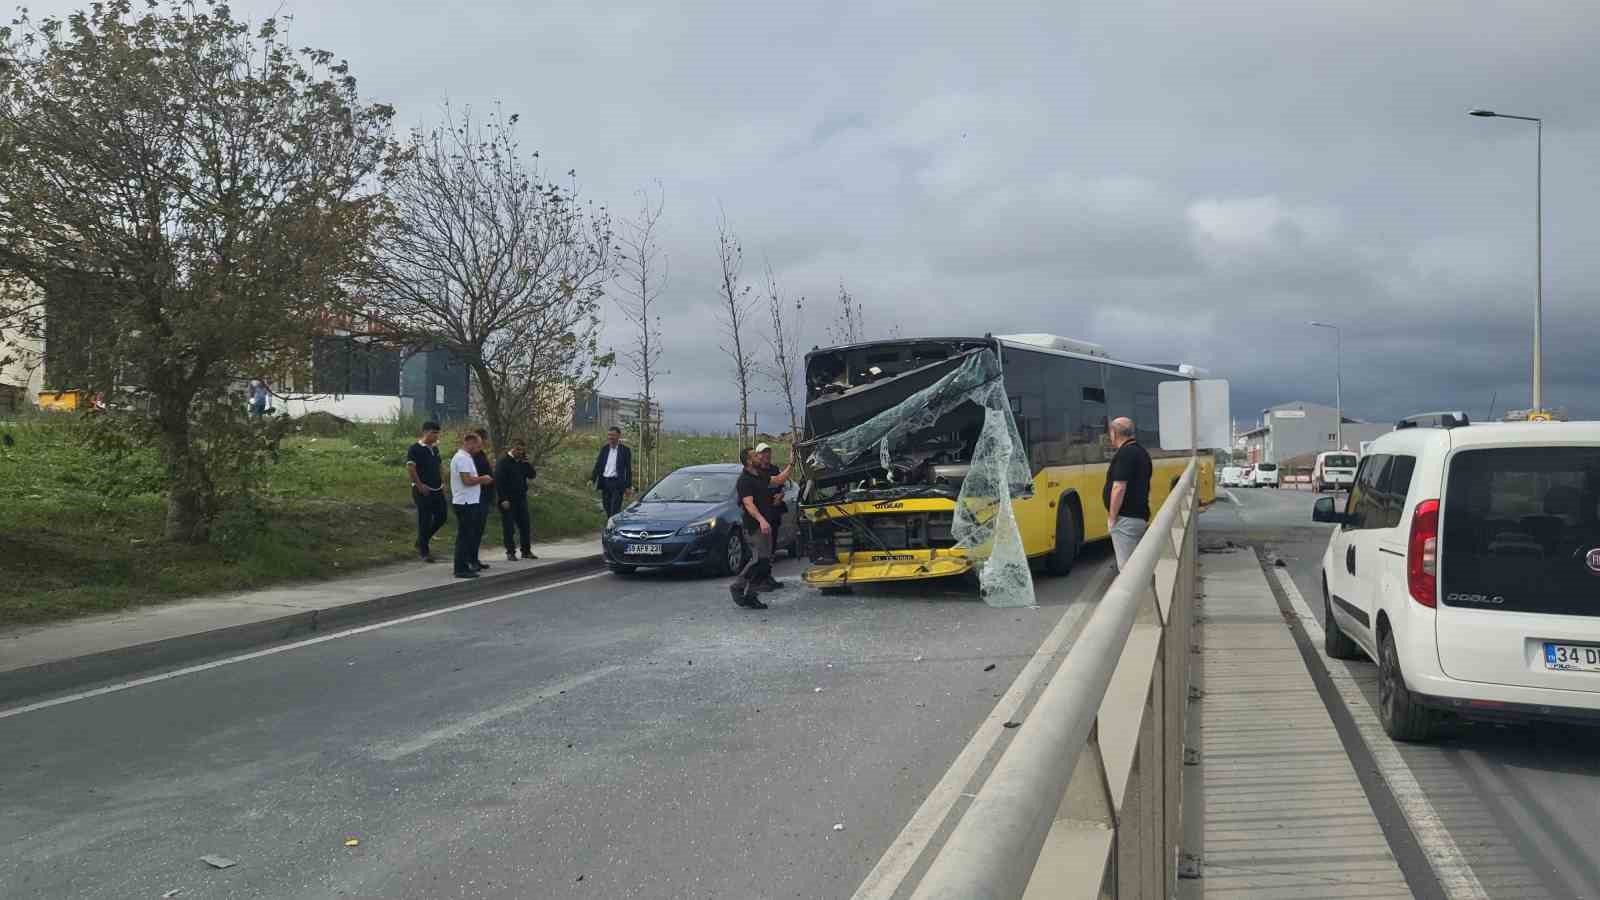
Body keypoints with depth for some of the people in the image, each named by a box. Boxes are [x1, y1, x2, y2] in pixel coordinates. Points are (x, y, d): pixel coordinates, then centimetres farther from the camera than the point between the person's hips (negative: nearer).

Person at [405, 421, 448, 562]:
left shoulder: (435, 448, 13)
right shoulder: (415, 449, -11)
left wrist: (442, 482, 12)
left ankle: (421, 542, 26)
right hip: (423, 491, -8)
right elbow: (410, 468, -18)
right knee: (424, 520, -2)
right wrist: (420, 485, -21)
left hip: (437, 490, 8)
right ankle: (423, 551, 8)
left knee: (441, 516, 9)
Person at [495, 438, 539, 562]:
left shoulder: (522, 462, 12)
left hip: (521, 499, 6)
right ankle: (510, 553, 6)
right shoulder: (503, 462, -9)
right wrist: (503, 499, -19)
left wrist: (527, 463, -5)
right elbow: (498, 481, -14)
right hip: (508, 500, -6)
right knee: (509, 527, 0)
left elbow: (532, 476, 11)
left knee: (525, 526, 7)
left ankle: (526, 551, 15)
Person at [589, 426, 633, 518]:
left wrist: (628, 486, -5)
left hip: (617, 483, -4)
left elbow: (628, 469, -1)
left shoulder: (625, 450, -1)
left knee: (615, 510, -10)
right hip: (605, 482, 4)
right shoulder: (604, 449, 11)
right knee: (608, 510, 10)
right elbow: (598, 465, 10)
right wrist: (592, 479, -1)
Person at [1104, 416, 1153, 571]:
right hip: (1141, 516, 10)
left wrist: (1112, 517, -15)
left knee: (1126, 566, -6)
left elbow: (1119, 488, -22)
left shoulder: (1125, 453, -16)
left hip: (1125, 519, -10)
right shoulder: (1142, 453, 15)